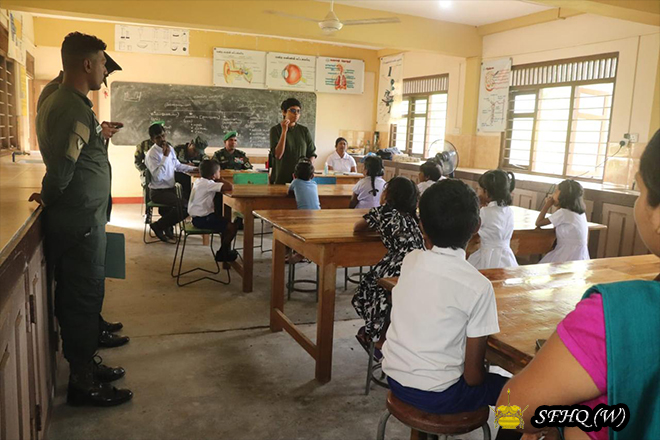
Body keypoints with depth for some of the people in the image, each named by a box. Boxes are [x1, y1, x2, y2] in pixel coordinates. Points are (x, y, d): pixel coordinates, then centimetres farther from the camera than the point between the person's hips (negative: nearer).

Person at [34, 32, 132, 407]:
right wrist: (47, 198, -7)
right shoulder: (74, 109, -20)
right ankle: (83, 383, 15)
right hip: (81, 221, -10)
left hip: (80, 217, 10)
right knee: (85, 298, 1)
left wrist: (99, 136, 18)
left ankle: (85, 364, 32)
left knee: (78, 296, 18)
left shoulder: (58, 100, 13)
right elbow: (61, 169, -24)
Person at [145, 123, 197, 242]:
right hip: (158, 192, -8)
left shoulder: (169, 148, 9)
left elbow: (178, 165, 24)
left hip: (171, 188, 8)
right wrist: (165, 156, -24)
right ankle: (158, 226, -4)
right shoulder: (151, 154, -14)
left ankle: (167, 226, 11)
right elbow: (158, 176, -26)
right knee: (184, 206, -25)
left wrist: (194, 169, 14)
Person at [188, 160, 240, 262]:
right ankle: (222, 254, 4)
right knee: (233, 227, -12)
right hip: (202, 219, -10)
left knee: (225, 222, 22)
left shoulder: (200, 181, 10)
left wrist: (218, 181, -2)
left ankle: (226, 250, 27)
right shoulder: (208, 184, -19)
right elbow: (229, 187, -26)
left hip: (198, 217, 10)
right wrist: (219, 180, -10)